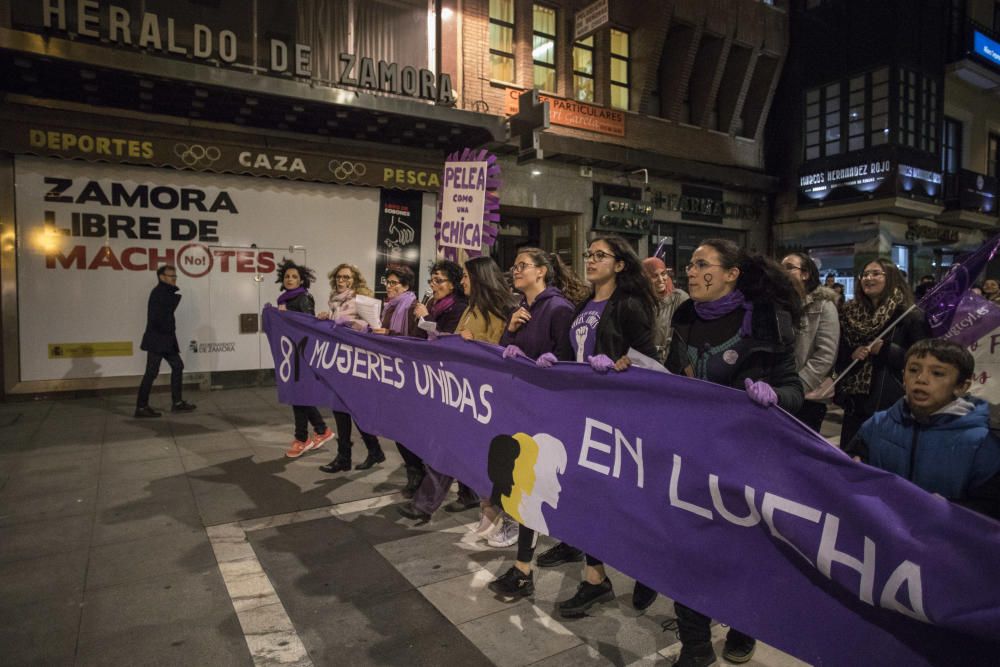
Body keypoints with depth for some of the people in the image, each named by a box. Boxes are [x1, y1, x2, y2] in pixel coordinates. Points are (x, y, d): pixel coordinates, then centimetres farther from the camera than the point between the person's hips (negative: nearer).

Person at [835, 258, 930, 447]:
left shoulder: (909, 316, -3)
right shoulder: (850, 315, 9)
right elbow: (839, 361, 11)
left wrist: (885, 350, -16)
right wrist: (852, 355, -8)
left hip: (892, 405, -4)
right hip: (855, 403, 4)